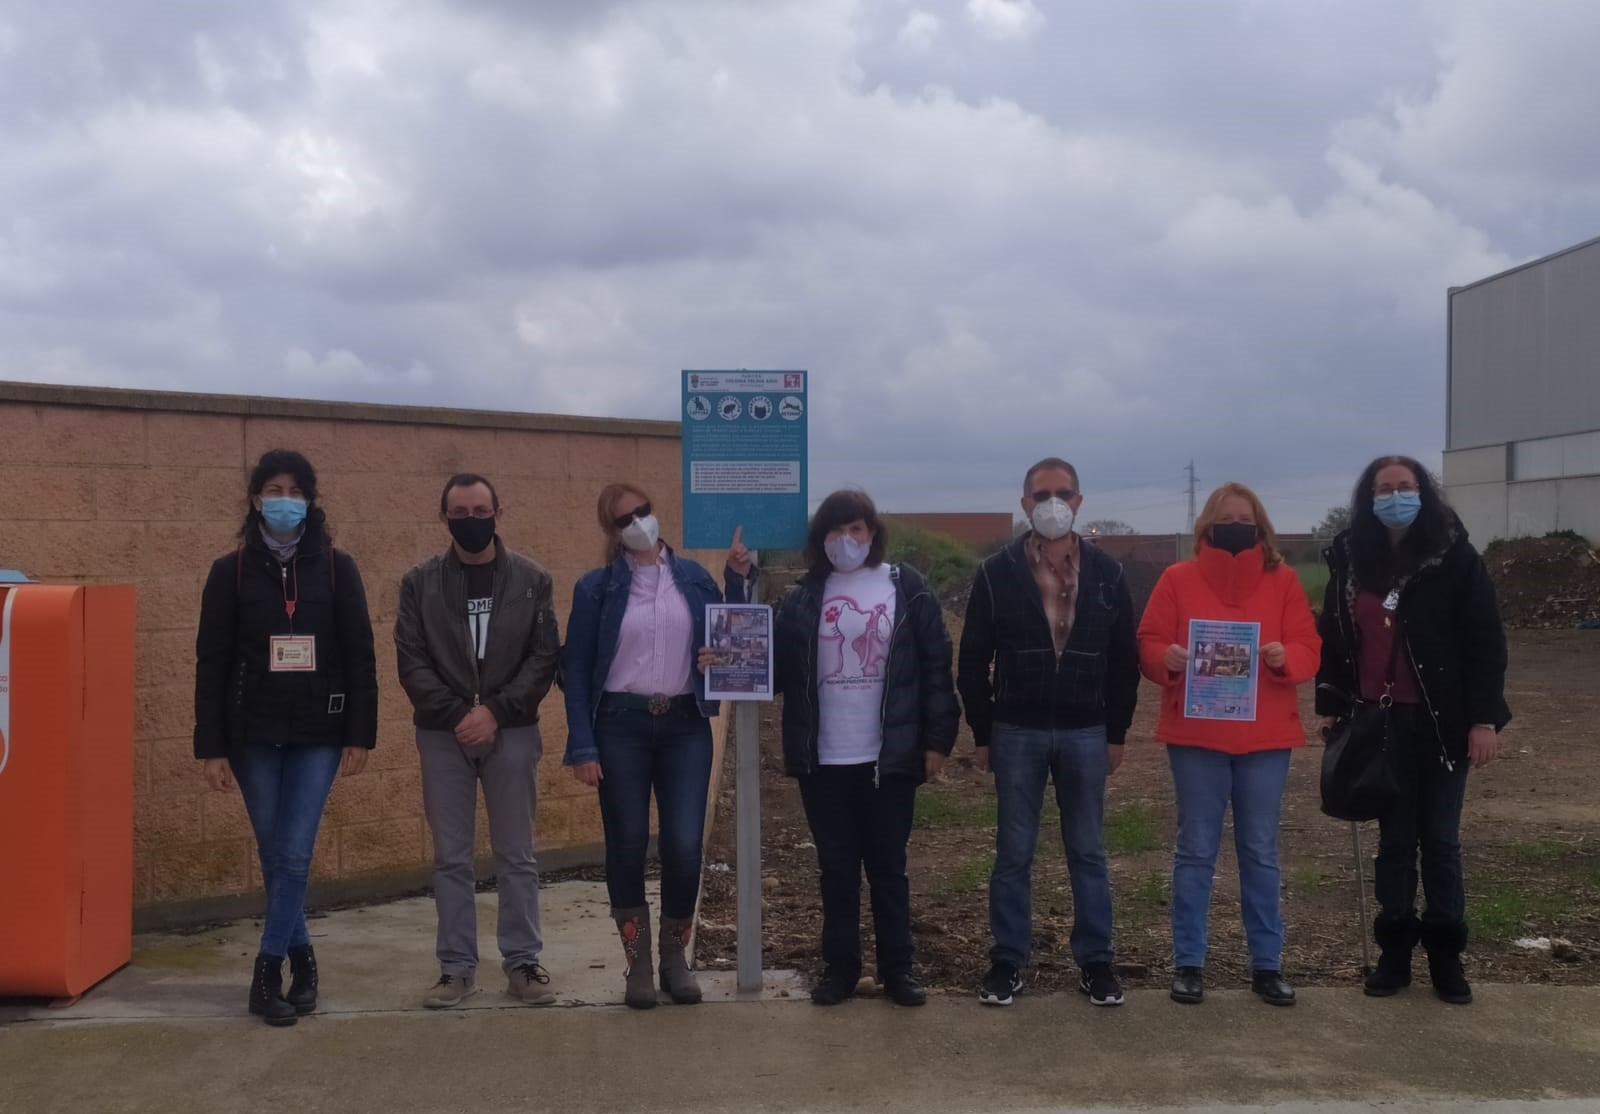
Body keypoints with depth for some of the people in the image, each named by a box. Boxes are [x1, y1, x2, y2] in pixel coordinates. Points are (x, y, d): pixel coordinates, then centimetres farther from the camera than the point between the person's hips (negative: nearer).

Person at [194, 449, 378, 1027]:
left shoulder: (337, 568, 1)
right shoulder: (231, 571, 0)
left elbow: (360, 657, 1)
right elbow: (211, 664, 0)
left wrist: (361, 735, -4)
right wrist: (211, 747, -5)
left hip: (319, 734, -1)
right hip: (254, 735, 1)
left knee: (294, 855, -5)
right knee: (275, 857, 8)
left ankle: (268, 970, 5)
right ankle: (300, 958, 24)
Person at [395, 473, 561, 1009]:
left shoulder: (531, 579, 2)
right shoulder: (420, 582, 3)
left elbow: (545, 657, -2)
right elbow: (411, 662, -1)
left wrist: (495, 711, -12)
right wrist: (456, 714, -13)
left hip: (512, 733, 0)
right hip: (443, 735, 1)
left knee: (516, 855, 5)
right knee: (451, 857, 6)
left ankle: (523, 961, 14)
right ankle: (457, 966, 14)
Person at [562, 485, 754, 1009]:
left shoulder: (694, 578, 7)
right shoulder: (596, 587, 1)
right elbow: (576, 669, 0)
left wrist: (738, 581, 0)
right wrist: (582, 746, -8)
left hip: (685, 726, 1)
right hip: (620, 726, -1)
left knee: (684, 847, -4)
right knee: (627, 846, 4)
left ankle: (675, 958, 15)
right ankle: (637, 963, 18)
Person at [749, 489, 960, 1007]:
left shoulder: (908, 590, -1)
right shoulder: (803, 598, 5)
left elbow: (935, 666, -2)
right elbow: (777, 668, 5)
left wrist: (938, 739, -6)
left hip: (888, 758, -2)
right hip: (822, 761, 2)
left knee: (888, 867, 8)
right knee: (836, 869, 10)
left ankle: (898, 969, 19)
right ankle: (840, 967, 20)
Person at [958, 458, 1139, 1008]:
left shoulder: (1106, 574, 2)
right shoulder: (997, 573, -2)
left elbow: (1124, 660, 6)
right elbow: (973, 660, 1)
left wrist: (1117, 732, 3)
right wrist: (983, 733, -1)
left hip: (1086, 734, 1)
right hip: (1017, 733, -1)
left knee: (1088, 852, 9)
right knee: (1013, 854, 6)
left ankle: (1096, 962, 18)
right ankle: (1008, 962, 15)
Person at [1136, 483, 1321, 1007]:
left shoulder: (1283, 580, 4)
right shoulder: (1178, 579, 1)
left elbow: (1309, 649, 1)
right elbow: (1147, 644, 0)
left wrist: (1285, 657, -20)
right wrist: (1167, 658, -22)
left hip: (1265, 738, 1)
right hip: (1195, 736, -1)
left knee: (1260, 852, 9)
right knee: (1196, 851, 4)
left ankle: (1267, 964, 18)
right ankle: (1188, 963, 13)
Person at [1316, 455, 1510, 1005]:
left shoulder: (1455, 558, -6)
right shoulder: (1350, 561, 5)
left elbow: (1486, 643, -7)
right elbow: (1333, 639, 10)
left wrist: (1484, 719, -12)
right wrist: (1331, 707, 6)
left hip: (1440, 722, -3)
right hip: (1378, 723, 3)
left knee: (1441, 839, 7)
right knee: (1395, 838, 10)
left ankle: (1446, 955, 17)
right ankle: (1394, 952, 18)